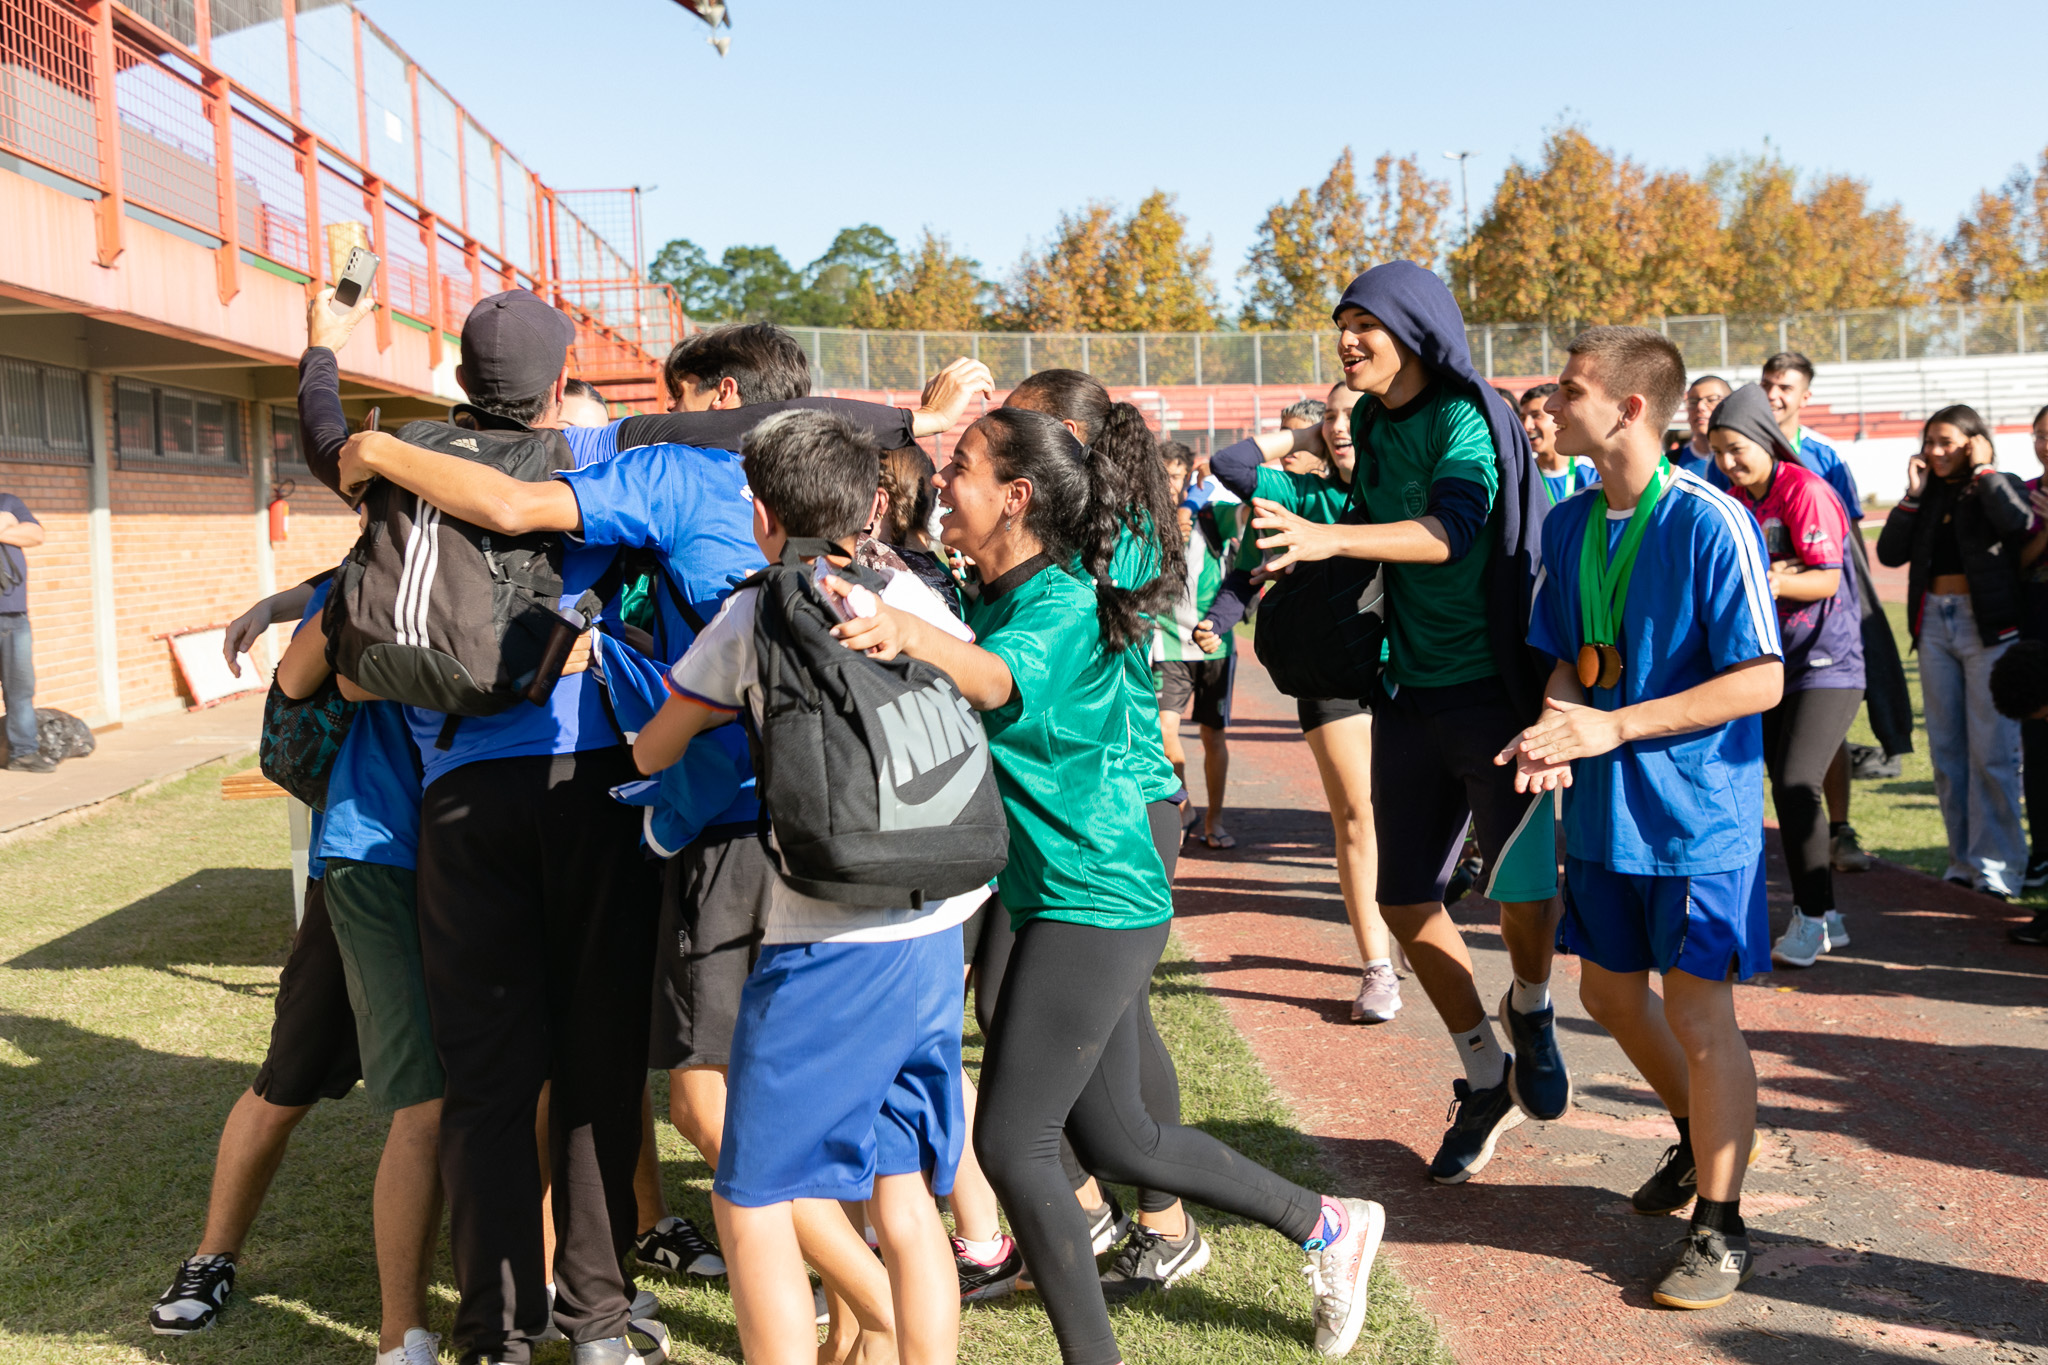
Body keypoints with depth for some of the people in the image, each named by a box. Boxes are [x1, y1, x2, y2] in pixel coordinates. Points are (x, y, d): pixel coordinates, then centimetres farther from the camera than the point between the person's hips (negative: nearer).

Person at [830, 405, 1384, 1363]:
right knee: (1115, 1138, 17)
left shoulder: (1060, 603, -18)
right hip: (1060, 899, 10)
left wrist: (915, 633, -58)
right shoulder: (995, 600, 13)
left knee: (1011, 1142, -5)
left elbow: (997, 679, -39)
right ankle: (1328, 1227, 32)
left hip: (1091, 905, -10)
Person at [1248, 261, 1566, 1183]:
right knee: (1405, 895, 6)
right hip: (1411, 688, 7)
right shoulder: (1369, 425, 9)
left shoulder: (1467, 419, -13)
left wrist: (1330, 538, -45)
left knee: (1521, 881, -14)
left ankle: (1532, 1014, 22)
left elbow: (1451, 528, -31)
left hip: (1494, 685, -7)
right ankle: (1486, 1078, 25)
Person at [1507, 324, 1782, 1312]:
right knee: (1609, 991, 18)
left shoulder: (1711, 523, -17)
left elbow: (1760, 680, -19)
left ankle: (1719, 1226, 16)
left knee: (1697, 1015, 0)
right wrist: (1554, 729, -9)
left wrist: (1614, 727, -23)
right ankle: (1700, 1138, 43)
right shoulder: (1568, 525, 4)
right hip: (1603, 806, 7)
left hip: (1698, 808, -7)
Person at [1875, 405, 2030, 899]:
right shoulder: (1930, 495, 14)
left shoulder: (2001, 487, 2)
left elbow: (2016, 520, -21)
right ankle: (1964, 859, 15)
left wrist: (1982, 470, -10)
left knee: (1991, 751, -7)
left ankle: (1997, 865, -1)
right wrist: (1912, 496, -1)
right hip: (1934, 623, 5)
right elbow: (1889, 553, 4)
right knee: (1946, 749, 7)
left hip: (1988, 626, -5)